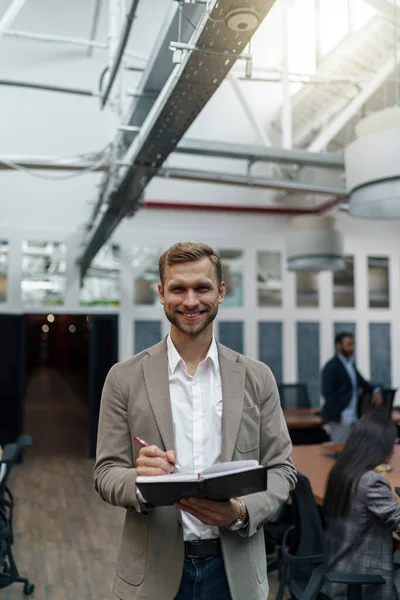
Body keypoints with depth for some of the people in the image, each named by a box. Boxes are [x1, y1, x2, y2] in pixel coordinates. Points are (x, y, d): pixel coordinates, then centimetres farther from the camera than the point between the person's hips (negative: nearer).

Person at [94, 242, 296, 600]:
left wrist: (242, 512, -17)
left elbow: (281, 468, 1)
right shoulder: (125, 378, -4)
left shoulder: (257, 378, -1)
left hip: (236, 570, 1)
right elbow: (107, 473, -3)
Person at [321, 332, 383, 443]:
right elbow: (328, 393, -16)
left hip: (353, 417, 8)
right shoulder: (331, 367, -11)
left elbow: (361, 382, 21)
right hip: (340, 419, -8)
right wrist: (338, 417, -19)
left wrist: (376, 390, 1)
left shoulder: (350, 364, 15)